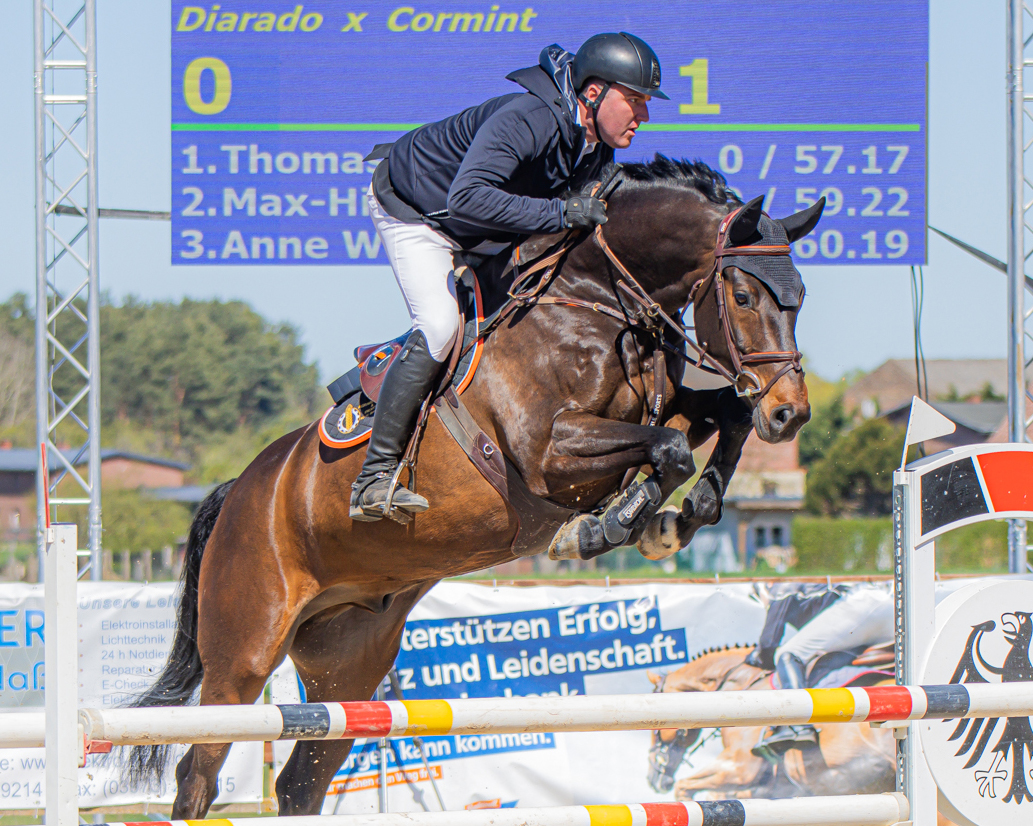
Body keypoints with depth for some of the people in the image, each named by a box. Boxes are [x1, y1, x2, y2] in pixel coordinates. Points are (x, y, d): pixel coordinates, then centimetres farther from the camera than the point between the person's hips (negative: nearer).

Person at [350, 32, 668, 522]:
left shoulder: (597, 150, -10)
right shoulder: (525, 119, -37)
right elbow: (467, 199, -50)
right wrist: (559, 213, -50)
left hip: (482, 238, 9)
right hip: (412, 212, -9)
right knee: (439, 326, -26)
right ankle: (374, 477, -25)